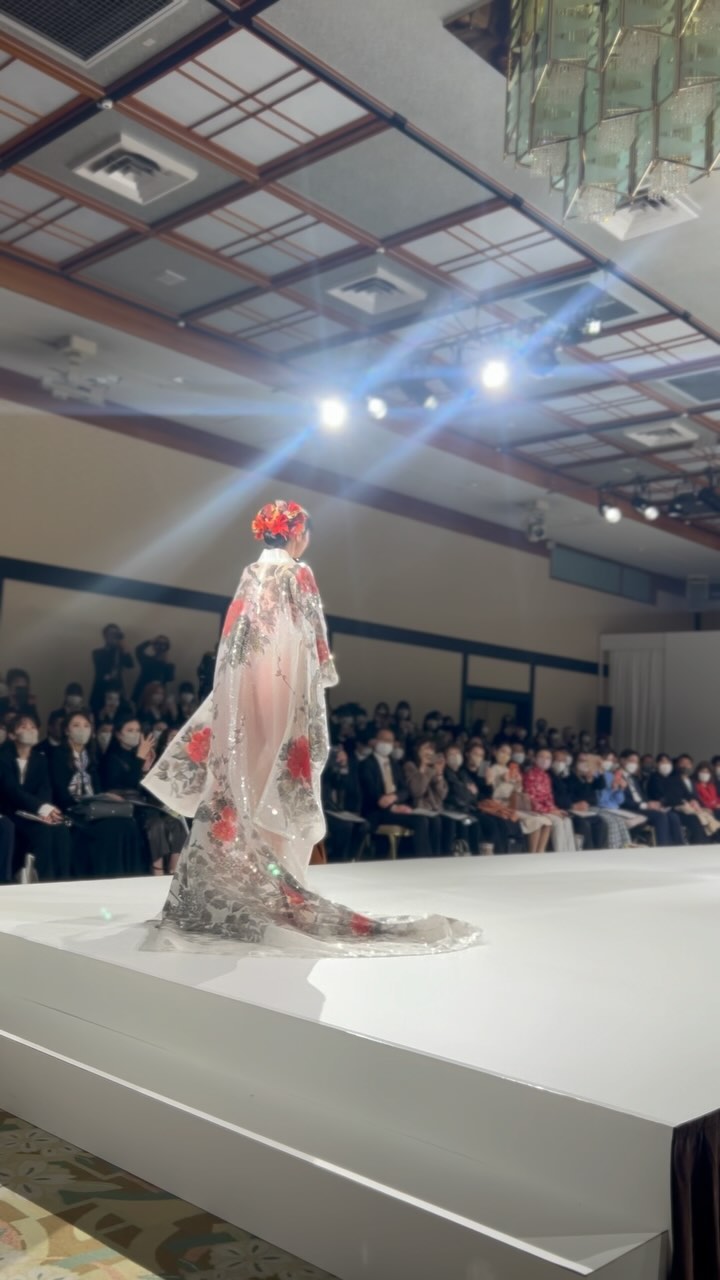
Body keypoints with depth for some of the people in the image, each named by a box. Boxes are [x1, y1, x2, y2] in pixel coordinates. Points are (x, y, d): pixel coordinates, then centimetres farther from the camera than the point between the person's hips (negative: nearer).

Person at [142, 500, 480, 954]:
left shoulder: (251, 573, 14)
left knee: (244, 772, 7)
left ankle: (236, 873, 10)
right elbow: (311, 638, -8)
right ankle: (271, 875, -1)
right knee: (277, 776, -4)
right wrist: (325, 672, 5)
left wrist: (237, 688, 18)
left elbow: (235, 635, 14)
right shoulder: (297, 573, -5)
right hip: (282, 681, -6)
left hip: (246, 683, 7)